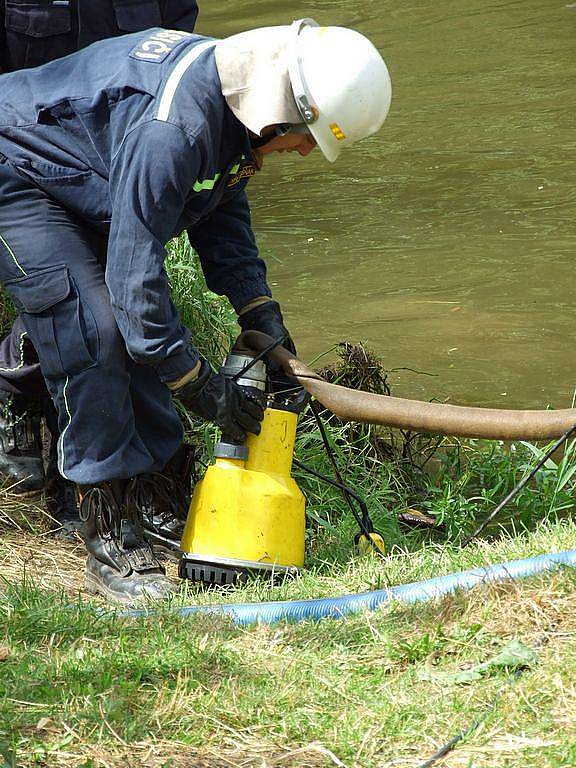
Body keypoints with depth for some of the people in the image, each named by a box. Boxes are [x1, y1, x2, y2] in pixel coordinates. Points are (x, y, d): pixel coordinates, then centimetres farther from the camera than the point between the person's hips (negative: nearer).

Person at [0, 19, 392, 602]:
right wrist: (198, 385, -27)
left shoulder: (231, 100, -6)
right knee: (94, 331, -19)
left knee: (140, 332, 3)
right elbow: (134, 269, -33)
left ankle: (154, 500, 11)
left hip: (84, 192, 10)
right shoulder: (171, 125, -36)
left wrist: (260, 316, -3)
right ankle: (110, 545, -15)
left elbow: (224, 217, 8)